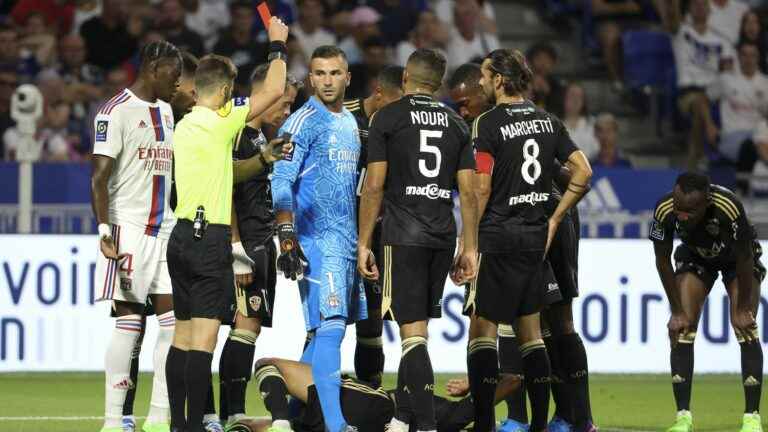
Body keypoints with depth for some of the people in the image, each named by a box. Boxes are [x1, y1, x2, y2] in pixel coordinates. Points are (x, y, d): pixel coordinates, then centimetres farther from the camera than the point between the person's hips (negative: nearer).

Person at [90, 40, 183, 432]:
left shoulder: (165, 111, 16)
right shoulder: (116, 111, -9)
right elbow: (100, 176, -14)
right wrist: (105, 231, -23)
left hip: (164, 228, 8)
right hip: (128, 229, -8)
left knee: (174, 319, 2)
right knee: (129, 322, -7)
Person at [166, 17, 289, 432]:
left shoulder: (184, 127, 13)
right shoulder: (219, 122, -11)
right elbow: (274, 90, -8)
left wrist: (263, 158, 21)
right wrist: (277, 46, 5)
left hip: (183, 235, 8)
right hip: (210, 238, -8)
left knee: (183, 334, 10)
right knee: (204, 338, -10)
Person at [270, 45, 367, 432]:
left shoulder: (350, 123, 17)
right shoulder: (303, 122, -8)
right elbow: (281, 183, -15)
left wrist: (360, 240, 23)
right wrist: (286, 237, -22)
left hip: (347, 240, 8)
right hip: (316, 240, -8)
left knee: (334, 326, 10)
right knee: (329, 328, -14)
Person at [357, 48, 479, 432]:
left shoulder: (388, 117, -2)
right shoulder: (456, 123, 11)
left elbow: (374, 186, -6)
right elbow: (468, 192, 8)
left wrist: (363, 244, -2)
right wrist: (470, 248, 11)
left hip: (403, 236, -5)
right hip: (443, 236, 5)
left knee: (413, 332, -8)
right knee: (415, 328, 15)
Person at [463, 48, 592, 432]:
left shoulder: (489, 123, -10)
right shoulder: (548, 122, 9)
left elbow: (482, 188, -14)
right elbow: (583, 172, 7)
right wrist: (554, 220, 12)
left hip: (498, 234, -6)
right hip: (535, 236, 6)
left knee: (483, 328, -4)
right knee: (530, 331, 13)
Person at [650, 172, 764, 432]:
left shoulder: (729, 209, -42)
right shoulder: (664, 211, -34)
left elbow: (744, 261, -27)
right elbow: (662, 261, -17)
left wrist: (742, 309, -19)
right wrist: (677, 311, -13)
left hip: (737, 256, -3)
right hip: (695, 256, 3)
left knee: (745, 328, -16)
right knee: (681, 330, -11)